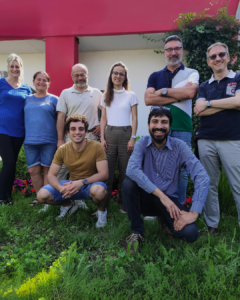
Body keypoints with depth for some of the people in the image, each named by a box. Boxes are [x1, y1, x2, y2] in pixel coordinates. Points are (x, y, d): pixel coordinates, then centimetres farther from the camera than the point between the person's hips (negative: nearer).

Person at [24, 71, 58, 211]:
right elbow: (24, 118, 18)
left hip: (49, 141, -3)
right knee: (34, 170, 5)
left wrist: (60, 139, -5)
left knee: (47, 169, 3)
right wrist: (25, 136, 6)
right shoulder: (28, 99, 14)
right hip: (30, 141, 4)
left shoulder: (54, 99, 3)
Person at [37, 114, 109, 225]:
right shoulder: (62, 150, -7)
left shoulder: (96, 147, -16)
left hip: (91, 184, -3)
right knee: (42, 195, -15)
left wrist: (82, 182, -31)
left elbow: (104, 174, -18)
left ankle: (101, 210, -2)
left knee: (99, 190, -40)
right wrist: (61, 188, -27)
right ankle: (69, 205, 15)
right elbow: (51, 175, -5)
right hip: (72, 184, 4)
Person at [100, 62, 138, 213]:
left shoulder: (131, 96, 5)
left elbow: (134, 119, 2)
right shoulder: (106, 96, 12)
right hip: (109, 134, 2)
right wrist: (102, 138, 2)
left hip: (125, 133, -1)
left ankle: (123, 203, 17)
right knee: (107, 170, -1)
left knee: (125, 171, 2)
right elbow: (103, 119, 11)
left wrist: (133, 138, -7)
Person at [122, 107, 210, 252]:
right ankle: (137, 232, -8)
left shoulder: (179, 146, -11)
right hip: (146, 197, 0)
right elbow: (132, 169, -27)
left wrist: (194, 212, -30)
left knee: (190, 233, -24)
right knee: (128, 183, -29)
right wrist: (160, 194, -32)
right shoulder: (142, 143, -9)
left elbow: (202, 177, -19)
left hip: (169, 199, 0)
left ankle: (165, 218, 12)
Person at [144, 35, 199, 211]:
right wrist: (178, 96, -7)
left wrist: (164, 91, -3)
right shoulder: (155, 76, 14)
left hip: (182, 129, -1)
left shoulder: (191, 73, 9)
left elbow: (190, 92, -13)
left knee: (181, 171, 2)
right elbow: (148, 99, -3)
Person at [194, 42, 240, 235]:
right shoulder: (204, 86, 15)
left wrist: (209, 103, -3)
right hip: (206, 141, 3)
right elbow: (199, 111, -1)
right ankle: (212, 225, 18)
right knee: (209, 185, 7)